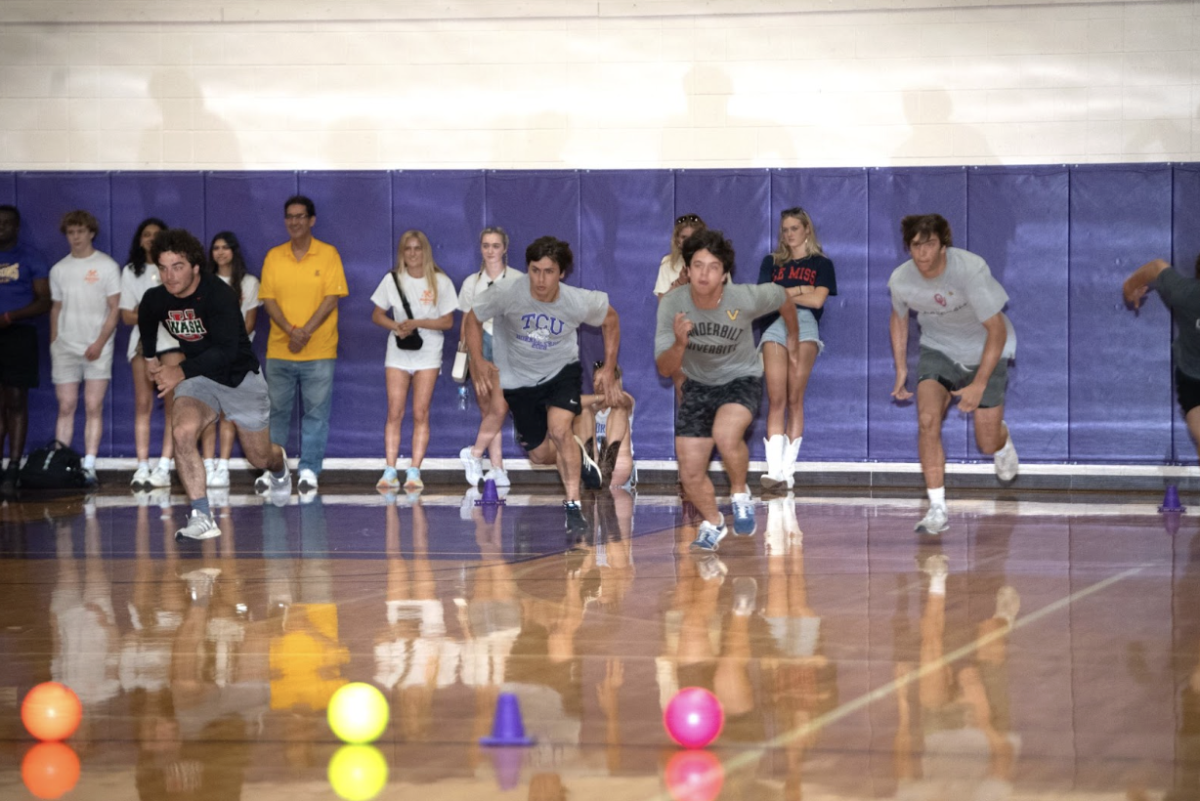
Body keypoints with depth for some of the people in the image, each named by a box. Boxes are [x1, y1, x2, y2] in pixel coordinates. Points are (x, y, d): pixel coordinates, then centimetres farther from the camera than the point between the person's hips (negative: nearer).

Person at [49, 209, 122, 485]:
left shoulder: (106, 266, 1)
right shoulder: (59, 270, 12)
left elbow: (114, 309, -2)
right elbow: (56, 309, 17)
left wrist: (100, 343, -12)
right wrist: (53, 344, 8)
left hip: (97, 348, -3)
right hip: (65, 346, 3)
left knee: (94, 408, -6)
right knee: (66, 407, -1)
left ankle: (88, 467, -7)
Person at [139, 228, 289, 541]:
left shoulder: (218, 294, -29)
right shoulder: (156, 299, -10)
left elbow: (227, 351, -38)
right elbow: (146, 322, 17)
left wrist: (183, 372, -47)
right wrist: (150, 357, 24)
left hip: (241, 377, -3)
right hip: (199, 379, 3)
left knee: (260, 457, 13)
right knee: (182, 431, -28)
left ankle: (279, 466, 54)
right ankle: (201, 517, -28)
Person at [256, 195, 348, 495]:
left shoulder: (328, 254, 0)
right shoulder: (274, 256, 7)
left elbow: (331, 298, -6)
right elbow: (268, 299, 1)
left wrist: (306, 331, -16)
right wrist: (290, 331, -14)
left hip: (319, 351, -2)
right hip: (279, 350, 2)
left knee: (316, 412, 0)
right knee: (276, 411, 5)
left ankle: (309, 471, 5)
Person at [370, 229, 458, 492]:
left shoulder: (440, 281, -2)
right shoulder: (392, 279, 3)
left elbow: (448, 321, -3)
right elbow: (377, 315, 7)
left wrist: (417, 323, -16)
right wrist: (397, 326, -12)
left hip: (428, 354, -1)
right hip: (398, 353, 1)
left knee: (421, 413, -5)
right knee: (395, 412, -5)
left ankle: (414, 471, -4)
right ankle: (390, 471, -7)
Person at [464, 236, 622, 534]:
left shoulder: (579, 302, -24)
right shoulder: (507, 293, -26)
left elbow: (611, 320, -1)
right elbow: (473, 319, -8)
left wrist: (609, 369, -3)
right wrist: (478, 361, -21)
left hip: (562, 372, -2)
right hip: (519, 378, 2)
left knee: (559, 429, -28)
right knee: (541, 456, 9)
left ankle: (573, 506, -17)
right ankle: (577, 455, 45)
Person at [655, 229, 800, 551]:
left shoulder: (746, 298, -26)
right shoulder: (672, 304, -22)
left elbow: (784, 298, -2)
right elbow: (664, 369, -19)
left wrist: (793, 339, 13)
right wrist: (679, 344, -40)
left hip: (742, 379, -3)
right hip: (698, 386, 3)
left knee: (725, 435, -35)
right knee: (690, 474, 3)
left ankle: (740, 494, -5)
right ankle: (713, 524, 36)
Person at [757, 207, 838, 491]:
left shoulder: (821, 264, 15)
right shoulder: (772, 262, 22)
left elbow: (817, 300, 1)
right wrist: (798, 290, 1)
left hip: (805, 324, -1)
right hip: (775, 325, 1)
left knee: (794, 399, -10)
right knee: (776, 399, -12)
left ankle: (788, 468, -9)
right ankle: (774, 469, -21)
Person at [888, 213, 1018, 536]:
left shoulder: (970, 270, -32)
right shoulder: (901, 279, -17)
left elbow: (997, 330, -28)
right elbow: (899, 319, 8)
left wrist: (979, 384, -32)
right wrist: (901, 369, 4)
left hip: (985, 352, -2)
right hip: (938, 349, 2)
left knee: (988, 443, 1)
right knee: (927, 420, -23)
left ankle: (1003, 443, 42)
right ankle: (937, 508, -19)